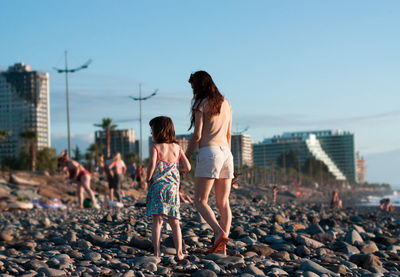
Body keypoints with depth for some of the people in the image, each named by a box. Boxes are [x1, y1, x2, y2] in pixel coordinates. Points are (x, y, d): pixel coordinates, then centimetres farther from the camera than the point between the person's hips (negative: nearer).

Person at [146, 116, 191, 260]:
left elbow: (152, 164, -19)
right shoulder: (177, 148, 8)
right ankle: (179, 253, 3)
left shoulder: (156, 147, -4)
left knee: (157, 220, -2)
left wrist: (148, 178, -4)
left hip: (157, 186, -3)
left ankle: (157, 252, -7)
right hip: (173, 188, 4)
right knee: (174, 222, 8)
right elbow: (187, 167, 4)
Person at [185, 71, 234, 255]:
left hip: (209, 152, -7)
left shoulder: (201, 104, -4)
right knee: (223, 203, 4)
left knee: (200, 201, -4)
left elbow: (197, 135, -8)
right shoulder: (225, 103, 16)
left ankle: (219, 233, -25)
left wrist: (185, 157, -1)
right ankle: (222, 247, -1)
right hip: (226, 152, 7)